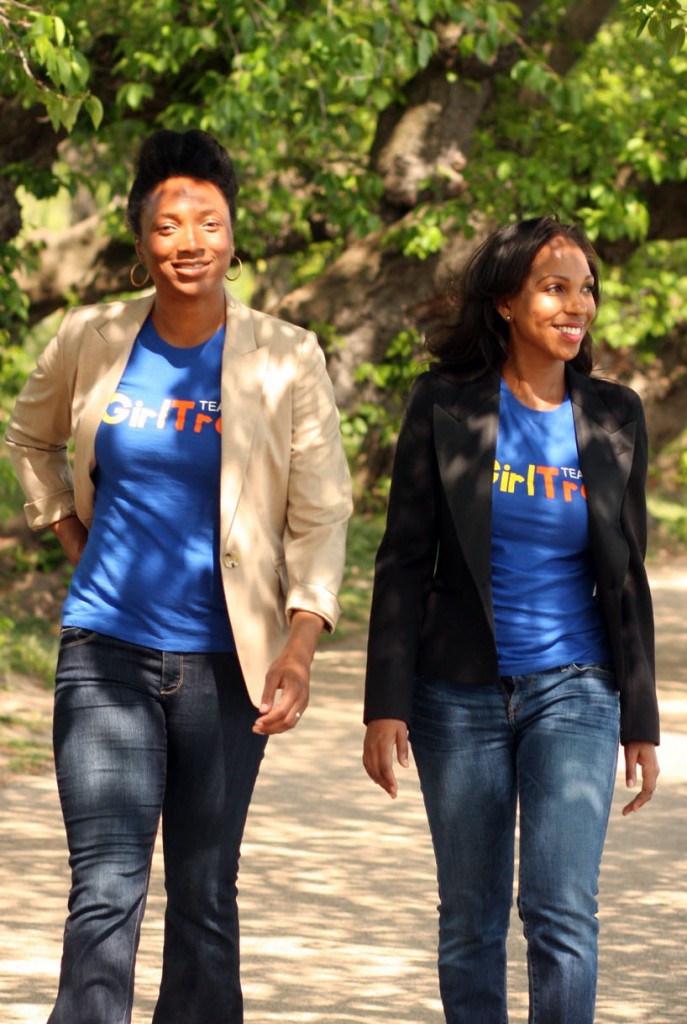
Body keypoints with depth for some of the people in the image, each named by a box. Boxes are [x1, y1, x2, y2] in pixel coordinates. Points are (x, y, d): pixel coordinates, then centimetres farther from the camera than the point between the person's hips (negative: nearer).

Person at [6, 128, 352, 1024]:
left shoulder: (286, 360, -4)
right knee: (105, 892, -10)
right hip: (106, 651, 0)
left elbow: (320, 514, -3)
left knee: (205, 895, 9)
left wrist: (301, 643, -14)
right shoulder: (91, 341, 1)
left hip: (222, 662, 0)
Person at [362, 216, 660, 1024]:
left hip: (574, 691, 0)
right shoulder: (445, 406, -3)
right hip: (462, 691, 0)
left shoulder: (613, 417, 3)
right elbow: (404, 562, -2)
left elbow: (625, 578, 8)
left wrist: (641, 721, 8)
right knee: (471, 921, 8)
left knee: (561, 912, -12)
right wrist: (386, 705, -8)